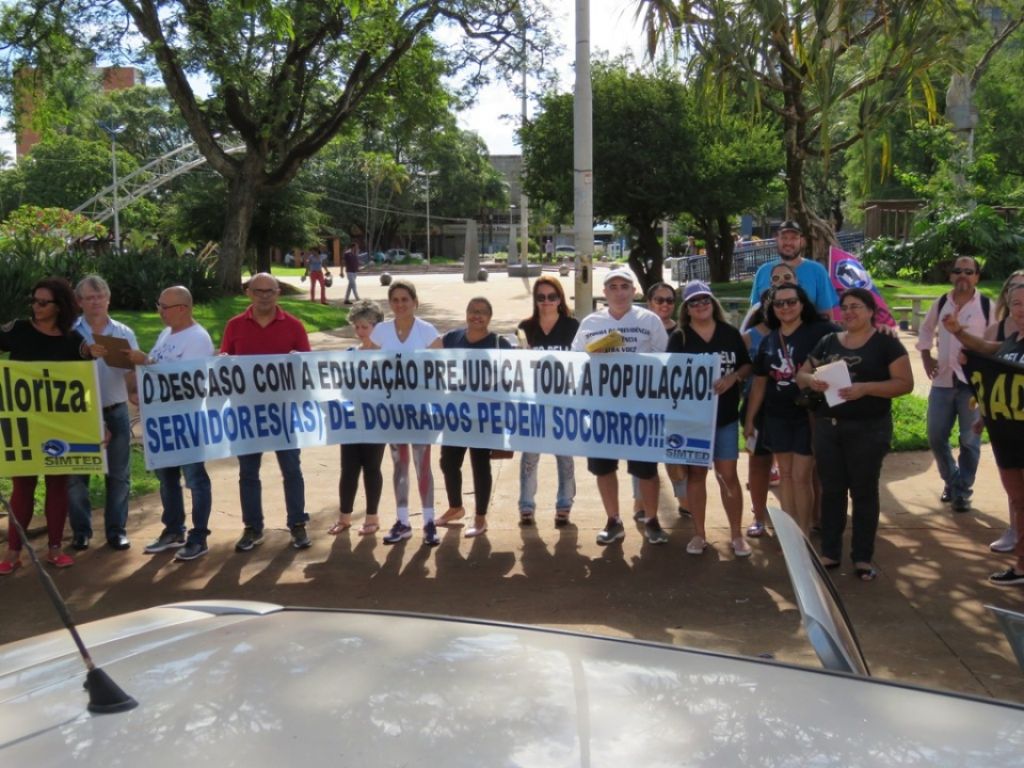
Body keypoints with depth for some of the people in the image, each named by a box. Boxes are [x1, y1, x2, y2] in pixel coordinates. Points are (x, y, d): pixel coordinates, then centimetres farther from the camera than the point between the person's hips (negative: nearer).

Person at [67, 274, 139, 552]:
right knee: (76, 475, 4)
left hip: (116, 412, 1)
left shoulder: (124, 334, 3)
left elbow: (134, 375, 2)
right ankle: (81, 531, 17)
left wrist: (125, 363, -19)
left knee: (118, 475, 6)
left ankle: (116, 530, 17)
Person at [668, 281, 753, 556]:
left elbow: (747, 366, 8)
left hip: (725, 415, 1)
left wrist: (733, 377, -12)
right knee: (696, 472, 7)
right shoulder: (679, 337, -1)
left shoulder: (730, 333, 4)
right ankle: (699, 534, 17)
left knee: (728, 474, 2)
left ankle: (736, 534, 13)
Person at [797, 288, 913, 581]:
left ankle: (863, 557, 12)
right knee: (831, 489, 10)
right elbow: (801, 374, 12)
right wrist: (811, 379, -12)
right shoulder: (828, 342, 10)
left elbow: (905, 383, -10)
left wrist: (865, 387, -23)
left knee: (864, 491, 4)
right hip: (827, 427, 4)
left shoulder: (886, 343, -4)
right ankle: (830, 552, 20)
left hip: (868, 429, -4)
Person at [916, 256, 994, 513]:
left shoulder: (987, 306, -6)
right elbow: (926, 330, 21)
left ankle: (963, 491, 18)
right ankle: (951, 481, 30)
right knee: (935, 437, 7)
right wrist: (926, 358, 10)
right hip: (942, 381, 4)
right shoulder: (941, 303, 5)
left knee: (969, 440, 4)